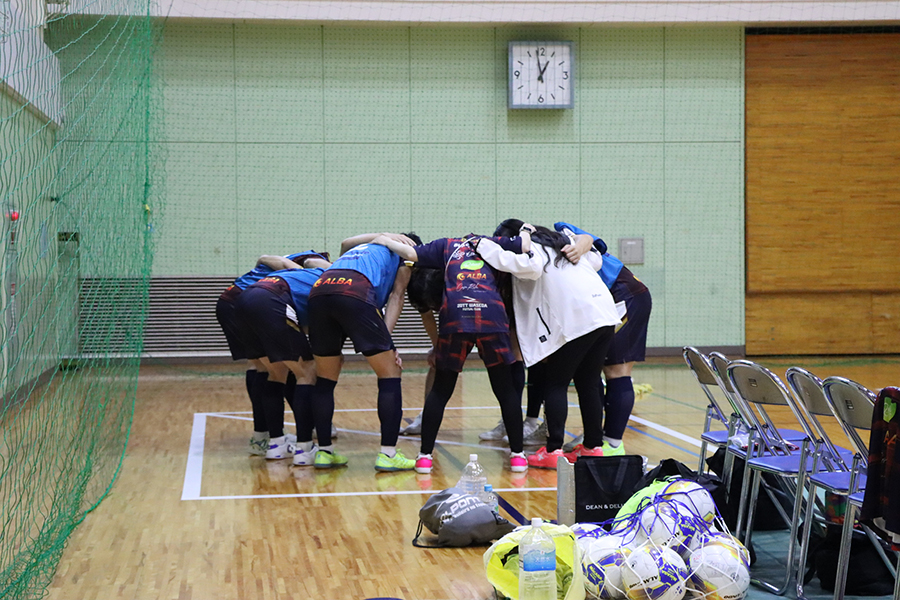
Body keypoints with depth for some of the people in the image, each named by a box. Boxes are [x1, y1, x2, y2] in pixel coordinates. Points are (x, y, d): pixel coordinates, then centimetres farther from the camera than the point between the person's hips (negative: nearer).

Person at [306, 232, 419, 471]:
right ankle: (388, 454, 1)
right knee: (389, 375, 5)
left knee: (325, 379, 18)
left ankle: (324, 451, 18)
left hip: (319, 290, 6)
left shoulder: (362, 247, 44)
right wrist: (386, 339, 2)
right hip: (354, 293, -5)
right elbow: (396, 294, 13)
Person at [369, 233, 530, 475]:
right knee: (506, 389, 10)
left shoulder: (446, 245, 27)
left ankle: (425, 456, 10)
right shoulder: (495, 243, 27)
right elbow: (525, 246, 12)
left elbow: (412, 254, 14)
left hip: (455, 313, 0)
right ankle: (517, 455, 11)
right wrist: (526, 232, 33)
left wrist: (385, 241, 28)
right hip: (492, 313, 0)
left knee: (440, 390, 11)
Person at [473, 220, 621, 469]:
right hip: (605, 314, 8)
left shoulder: (525, 247, 1)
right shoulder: (562, 240, 24)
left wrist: (485, 247, -14)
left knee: (555, 384, 2)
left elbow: (531, 266, -21)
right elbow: (596, 261, 23)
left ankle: (553, 450, -2)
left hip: (577, 320, -8)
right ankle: (593, 446, 18)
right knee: (588, 382, 16)